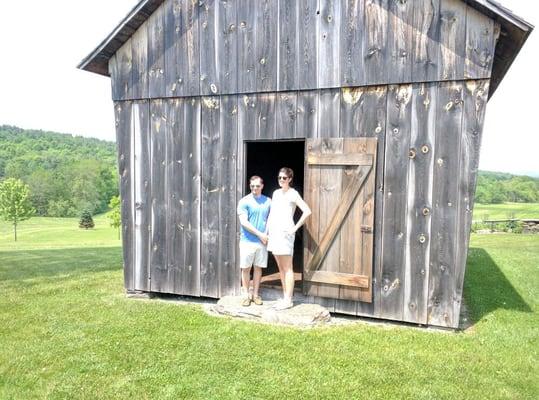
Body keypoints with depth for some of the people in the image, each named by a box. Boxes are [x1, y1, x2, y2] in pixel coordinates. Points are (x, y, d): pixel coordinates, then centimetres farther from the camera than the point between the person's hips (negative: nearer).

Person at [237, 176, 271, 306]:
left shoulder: (268, 201, 7)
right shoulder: (244, 201, -5)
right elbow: (244, 222, -12)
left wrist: (268, 235, -2)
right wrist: (259, 234, -14)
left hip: (262, 241, 3)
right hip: (247, 241, -3)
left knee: (258, 267, 9)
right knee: (246, 268, 4)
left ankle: (255, 294, 20)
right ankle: (246, 295, 16)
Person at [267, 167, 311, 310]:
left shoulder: (293, 194, -6)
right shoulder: (276, 193, 15)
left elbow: (307, 211, -15)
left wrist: (295, 228, -13)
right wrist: (267, 229, 11)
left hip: (285, 233, -8)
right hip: (273, 232, 8)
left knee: (287, 268, -2)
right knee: (280, 268, 12)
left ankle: (288, 300, 4)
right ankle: (285, 297, 21)